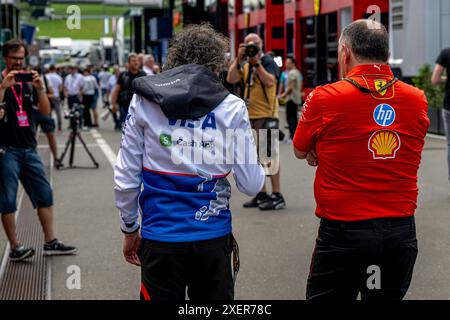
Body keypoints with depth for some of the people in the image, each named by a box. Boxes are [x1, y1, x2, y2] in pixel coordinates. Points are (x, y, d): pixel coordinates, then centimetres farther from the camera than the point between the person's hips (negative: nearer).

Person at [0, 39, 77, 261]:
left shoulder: (29, 83, 13)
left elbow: (45, 111, 5)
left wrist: (40, 88, -9)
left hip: (29, 149, 6)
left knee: (44, 195, 5)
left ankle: (50, 242, 12)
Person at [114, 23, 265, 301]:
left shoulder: (144, 101, -2)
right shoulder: (232, 107, -4)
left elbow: (125, 178, -2)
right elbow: (251, 184, -4)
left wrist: (129, 229, 12)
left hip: (161, 236, 0)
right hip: (213, 237, 0)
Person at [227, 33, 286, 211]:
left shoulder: (268, 61, -5)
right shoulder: (245, 65, 12)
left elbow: (270, 81, -21)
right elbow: (231, 79, -2)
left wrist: (256, 62, -21)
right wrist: (239, 58, -8)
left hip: (266, 115, -7)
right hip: (250, 115, 7)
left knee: (269, 154, -9)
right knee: (256, 156, 11)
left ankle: (277, 196, -6)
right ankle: (261, 194, 20)